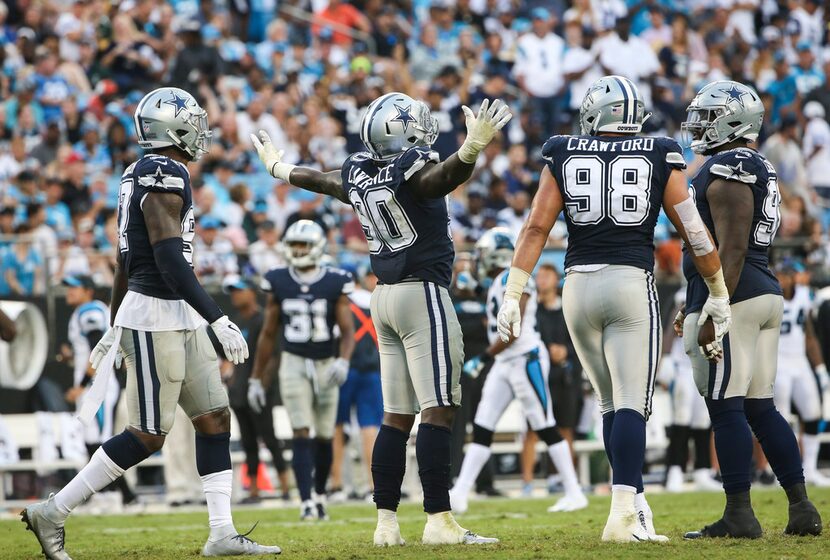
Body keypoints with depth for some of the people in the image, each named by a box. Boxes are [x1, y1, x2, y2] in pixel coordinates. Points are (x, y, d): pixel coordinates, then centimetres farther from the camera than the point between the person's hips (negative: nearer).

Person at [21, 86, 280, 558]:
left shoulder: (142, 175, 13)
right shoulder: (166, 176, -17)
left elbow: (127, 259, 19)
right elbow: (170, 260, -24)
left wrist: (116, 326, 26)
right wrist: (219, 320, -25)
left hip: (180, 319, 10)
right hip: (154, 318, -10)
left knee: (215, 418, 8)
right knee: (148, 435, -5)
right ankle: (53, 513, 1)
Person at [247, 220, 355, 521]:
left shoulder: (335, 284, -4)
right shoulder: (279, 284, 1)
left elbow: (347, 330, -5)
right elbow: (268, 333, 8)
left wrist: (343, 361, -25)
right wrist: (256, 379, 9)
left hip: (325, 365, 0)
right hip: (294, 363, 0)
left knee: (324, 437, 7)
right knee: (301, 434, -11)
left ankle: (320, 494, 28)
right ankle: (307, 502, -14)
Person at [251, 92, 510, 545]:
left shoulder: (357, 174, 8)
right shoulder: (413, 173, -13)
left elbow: (318, 179, 28)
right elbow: (446, 174, -36)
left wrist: (276, 168, 48)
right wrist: (473, 148, -55)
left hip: (386, 296, 8)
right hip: (424, 292, -8)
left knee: (396, 416, 10)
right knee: (438, 411, -8)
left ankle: (386, 522, 10)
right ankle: (439, 521, -12)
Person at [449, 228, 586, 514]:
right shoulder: (496, 284, 15)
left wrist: (484, 358, -17)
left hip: (525, 359, -10)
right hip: (504, 363, 10)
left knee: (546, 428, -3)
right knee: (482, 429, 4)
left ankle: (574, 493, 4)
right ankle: (459, 494, 3)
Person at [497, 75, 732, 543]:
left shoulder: (563, 156, 7)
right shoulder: (660, 157, 3)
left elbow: (536, 228, 3)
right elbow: (695, 233, 6)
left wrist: (513, 295, 5)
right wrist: (720, 296, 17)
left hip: (579, 285, 3)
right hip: (632, 284, -3)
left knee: (612, 403, 15)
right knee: (632, 404, -6)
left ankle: (637, 507, 15)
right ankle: (623, 515, -19)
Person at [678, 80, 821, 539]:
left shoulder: (726, 170, -12)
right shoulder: (759, 170, 19)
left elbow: (732, 249, -19)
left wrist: (712, 311, -22)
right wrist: (695, 306, 29)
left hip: (734, 299, -10)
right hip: (767, 295, 10)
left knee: (726, 408, -6)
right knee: (761, 407, 12)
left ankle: (739, 514, -6)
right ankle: (801, 509, 11)